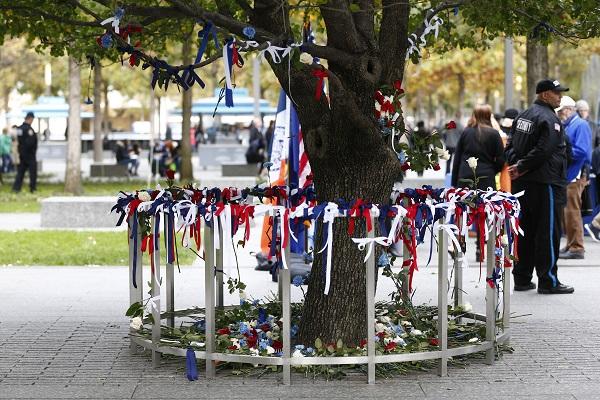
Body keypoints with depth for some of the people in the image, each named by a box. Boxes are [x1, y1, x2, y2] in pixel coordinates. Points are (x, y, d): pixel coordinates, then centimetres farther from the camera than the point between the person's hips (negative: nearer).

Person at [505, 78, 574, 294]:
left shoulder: (522, 116, 15)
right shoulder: (549, 119, -14)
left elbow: (510, 145, 14)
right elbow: (543, 151, -23)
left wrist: (516, 165, 0)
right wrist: (521, 168, -16)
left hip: (522, 184, 9)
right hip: (545, 182, -9)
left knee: (526, 231, 13)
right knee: (548, 232, -3)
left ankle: (522, 278, 17)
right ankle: (548, 280, -2)